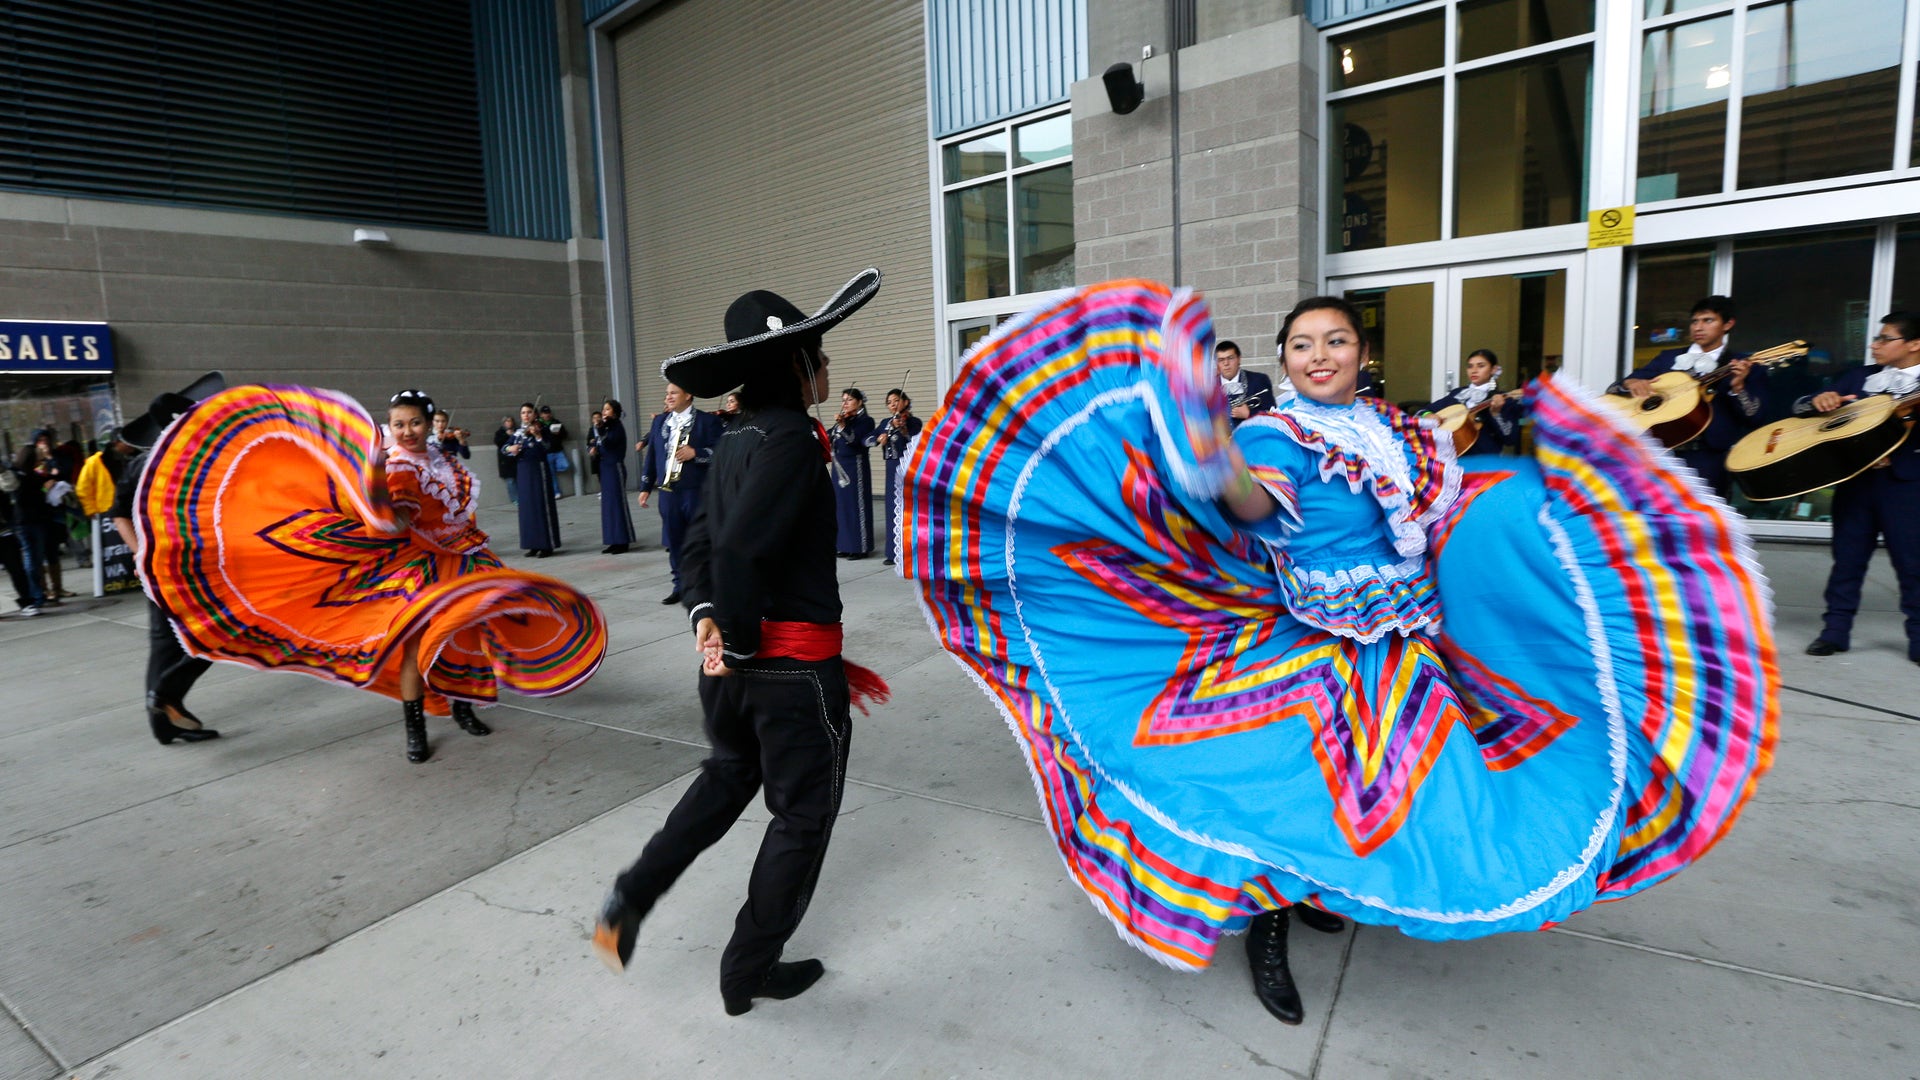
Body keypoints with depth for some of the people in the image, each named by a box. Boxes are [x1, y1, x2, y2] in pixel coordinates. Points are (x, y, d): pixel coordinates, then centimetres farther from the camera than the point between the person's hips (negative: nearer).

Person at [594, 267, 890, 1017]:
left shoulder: (736, 442, 9)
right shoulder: (793, 437, -18)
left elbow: (700, 545, 9)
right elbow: (739, 549, -28)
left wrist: (706, 617, -1)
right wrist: (741, 641, -16)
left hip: (732, 657, 8)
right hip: (796, 664, -8)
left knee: (729, 775, 31)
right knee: (802, 812, 12)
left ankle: (631, 900, 25)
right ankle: (748, 972, 27)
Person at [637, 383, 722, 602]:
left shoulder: (707, 421, -2)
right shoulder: (659, 421, 15)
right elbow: (651, 455, 17)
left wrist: (695, 453, -17)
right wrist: (646, 487, 15)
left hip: (697, 491, -5)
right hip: (668, 490, 5)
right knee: (674, 541, 9)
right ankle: (681, 586, 20)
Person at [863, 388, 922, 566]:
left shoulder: (913, 421, -3)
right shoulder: (886, 423, 13)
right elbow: (867, 440, 9)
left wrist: (902, 428, -30)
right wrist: (879, 438, -11)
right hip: (892, 469, 6)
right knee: (893, 509, 9)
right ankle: (895, 551, 16)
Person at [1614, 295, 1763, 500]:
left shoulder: (1745, 366, 12)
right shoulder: (1668, 358, 19)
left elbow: (1754, 418, 2)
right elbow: (1613, 391, 15)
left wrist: (1738, 387, -15)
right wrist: (1630, 383, -8)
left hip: (1708, 454, -2)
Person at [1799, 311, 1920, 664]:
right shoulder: (1859, 377, 13)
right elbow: (1800, 408, 10)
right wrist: (1820, 401, -10)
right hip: (1854, 478, 3)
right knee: (1847, 557, 7)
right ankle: (1835, 631, 13)